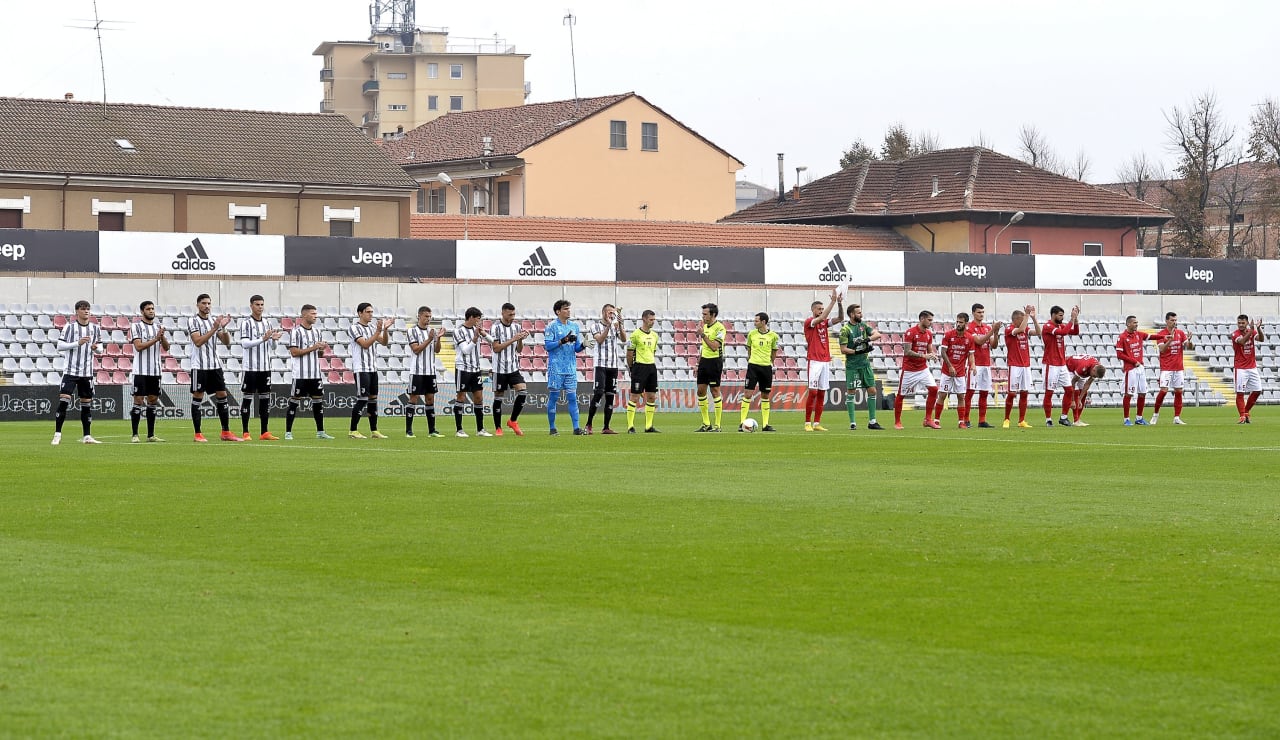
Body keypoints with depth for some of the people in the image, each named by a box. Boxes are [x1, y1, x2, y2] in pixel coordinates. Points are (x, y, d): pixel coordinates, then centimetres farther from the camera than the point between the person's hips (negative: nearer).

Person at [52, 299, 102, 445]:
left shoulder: (95, 328, 7)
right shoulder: (69, 326, -3)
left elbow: (100, 349, 12)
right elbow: (59, 346, -7)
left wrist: (96, 348, -11)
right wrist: (77, 343, -18)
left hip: (87, 372, 4)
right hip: (70, 371, -3)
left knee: (87, 404, 6)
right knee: (63, 401, -11)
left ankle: (87, 436, 12)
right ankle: (57, 435, -6)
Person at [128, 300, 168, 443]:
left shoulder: (159, 326, 11)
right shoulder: (136, 326, -4)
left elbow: (166, 348, 7)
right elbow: (138, 346, -14)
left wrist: (162, 337, -13)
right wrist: (155, 339, -20)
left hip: (155, 371, 5)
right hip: (140, 371, -5)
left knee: (153, 400, 7)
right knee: (138, 400, -5)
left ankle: (151, 435, 12)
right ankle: (135, 435, -1)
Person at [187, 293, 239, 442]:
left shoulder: (214, 321, 12)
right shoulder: (192, 321, -5)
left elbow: (226, 342, 9)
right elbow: (198, 342, -17)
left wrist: (224, 328, -8)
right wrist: (214, 328, -22)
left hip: (215, 364, 6)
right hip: (199, 365, -6)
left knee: (222, 395, 4)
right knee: (197, 397, -2)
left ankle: (226, 432, 8)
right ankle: (198, 434, 1)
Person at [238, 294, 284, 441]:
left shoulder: (267, 323, 12)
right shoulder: (246, 322, -4)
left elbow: (272, 347, 13)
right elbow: (244, 343, -14)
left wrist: (273, 339, -9)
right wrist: (262, 339, -23)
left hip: (265, 367, 6)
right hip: (250, 367, -6)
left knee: (265, 398, 6)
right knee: (247, 398, -2)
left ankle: (264, 432, 10)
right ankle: (245, 433, 2)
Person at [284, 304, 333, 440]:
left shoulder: (316, 331, 13)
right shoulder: (296, 331, -8)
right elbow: (294, 352, -15)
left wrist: (322, 349, -4)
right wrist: (313, 348, -16)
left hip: (315, 374, 7)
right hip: (300, 374, -6)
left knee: (318, 401, 7)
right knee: (294, 402, -2)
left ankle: (320, 432, 13)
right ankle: (288, 432, 3)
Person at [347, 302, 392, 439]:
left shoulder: (372, 327, 14)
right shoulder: (354, 328, -8)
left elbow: (384, 342, 10)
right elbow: (365, 344, -18)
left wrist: (385, 329, -5)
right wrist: (378, 332, -23)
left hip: (372, 368, 8)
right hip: (361, 369, -8)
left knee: (373, 399, 7)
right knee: (362, 399, -9)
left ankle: (374, 431, 10)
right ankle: (353, 431, -4)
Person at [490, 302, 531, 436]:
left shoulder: (516, 327, 8)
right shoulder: (495, 328, -7)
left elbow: (519, 350, 11)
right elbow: (496, 348, -14)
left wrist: (520, 340, -9)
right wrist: (512, 339, -18)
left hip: (514, 367, 4)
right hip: (500, 368, -4)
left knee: (522, 392, -10)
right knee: (498, 397, 2)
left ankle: (513, 421, 8)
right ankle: (498, 428, 11)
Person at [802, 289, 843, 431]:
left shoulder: (824, 323, 15)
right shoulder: (808, 322, -3)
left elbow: (840, 318, 7)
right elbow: (821, 318, -21)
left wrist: (840, 303, -8)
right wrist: (833, 301, -21)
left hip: (826, 361, 6)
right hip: (814, 361, -6)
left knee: (822, 393, 4)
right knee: (813, 392, -9)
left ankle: (817, 423, 6)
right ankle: (807, 423, -5)